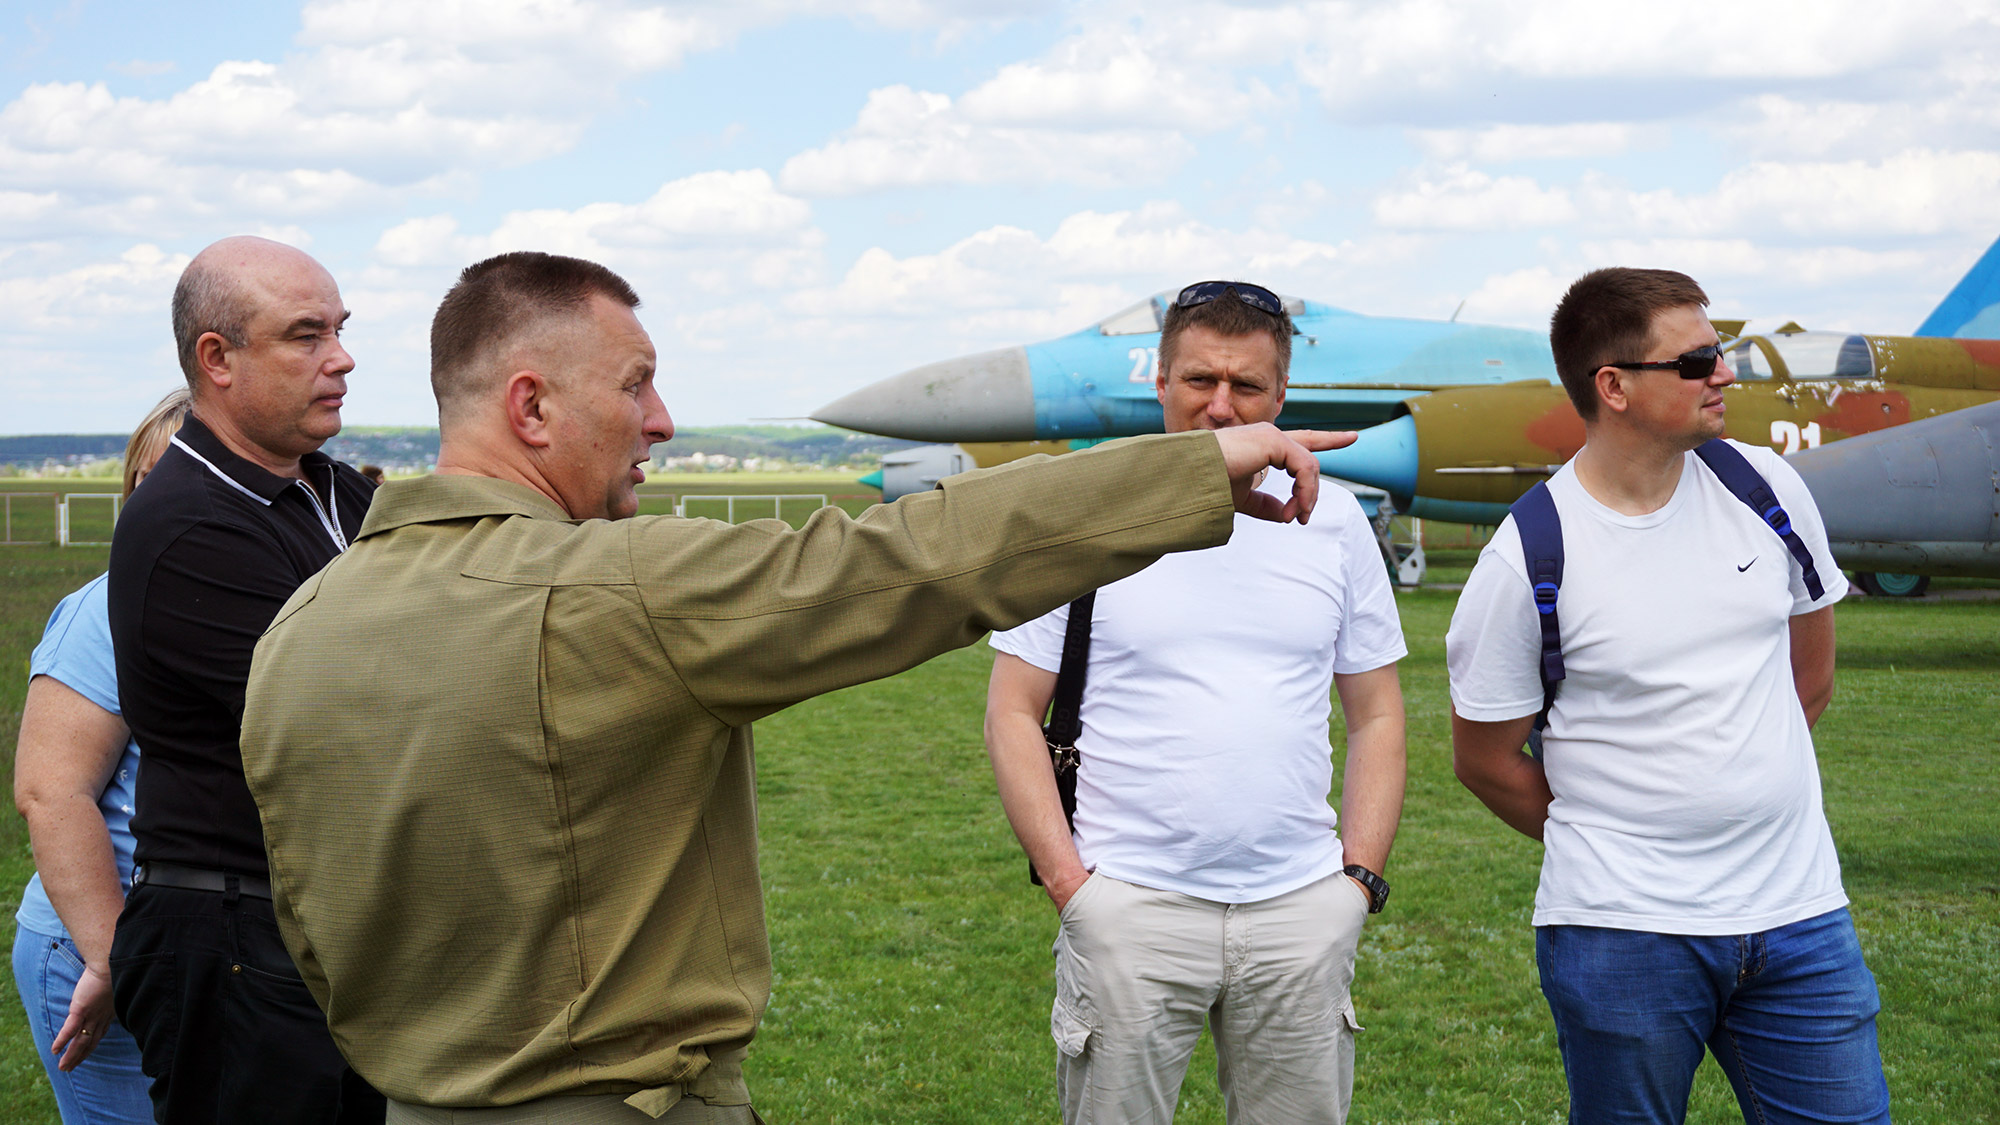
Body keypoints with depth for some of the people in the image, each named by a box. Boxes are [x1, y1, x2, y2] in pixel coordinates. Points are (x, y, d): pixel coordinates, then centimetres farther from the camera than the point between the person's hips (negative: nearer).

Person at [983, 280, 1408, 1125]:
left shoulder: (1333, 526, 8)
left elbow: (1376, 716, 13)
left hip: (1300, 909, 2)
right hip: (1129, 907, -2)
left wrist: (1358, 877, 3)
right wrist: (1067, 882, -6)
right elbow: (1013, 714, 2)